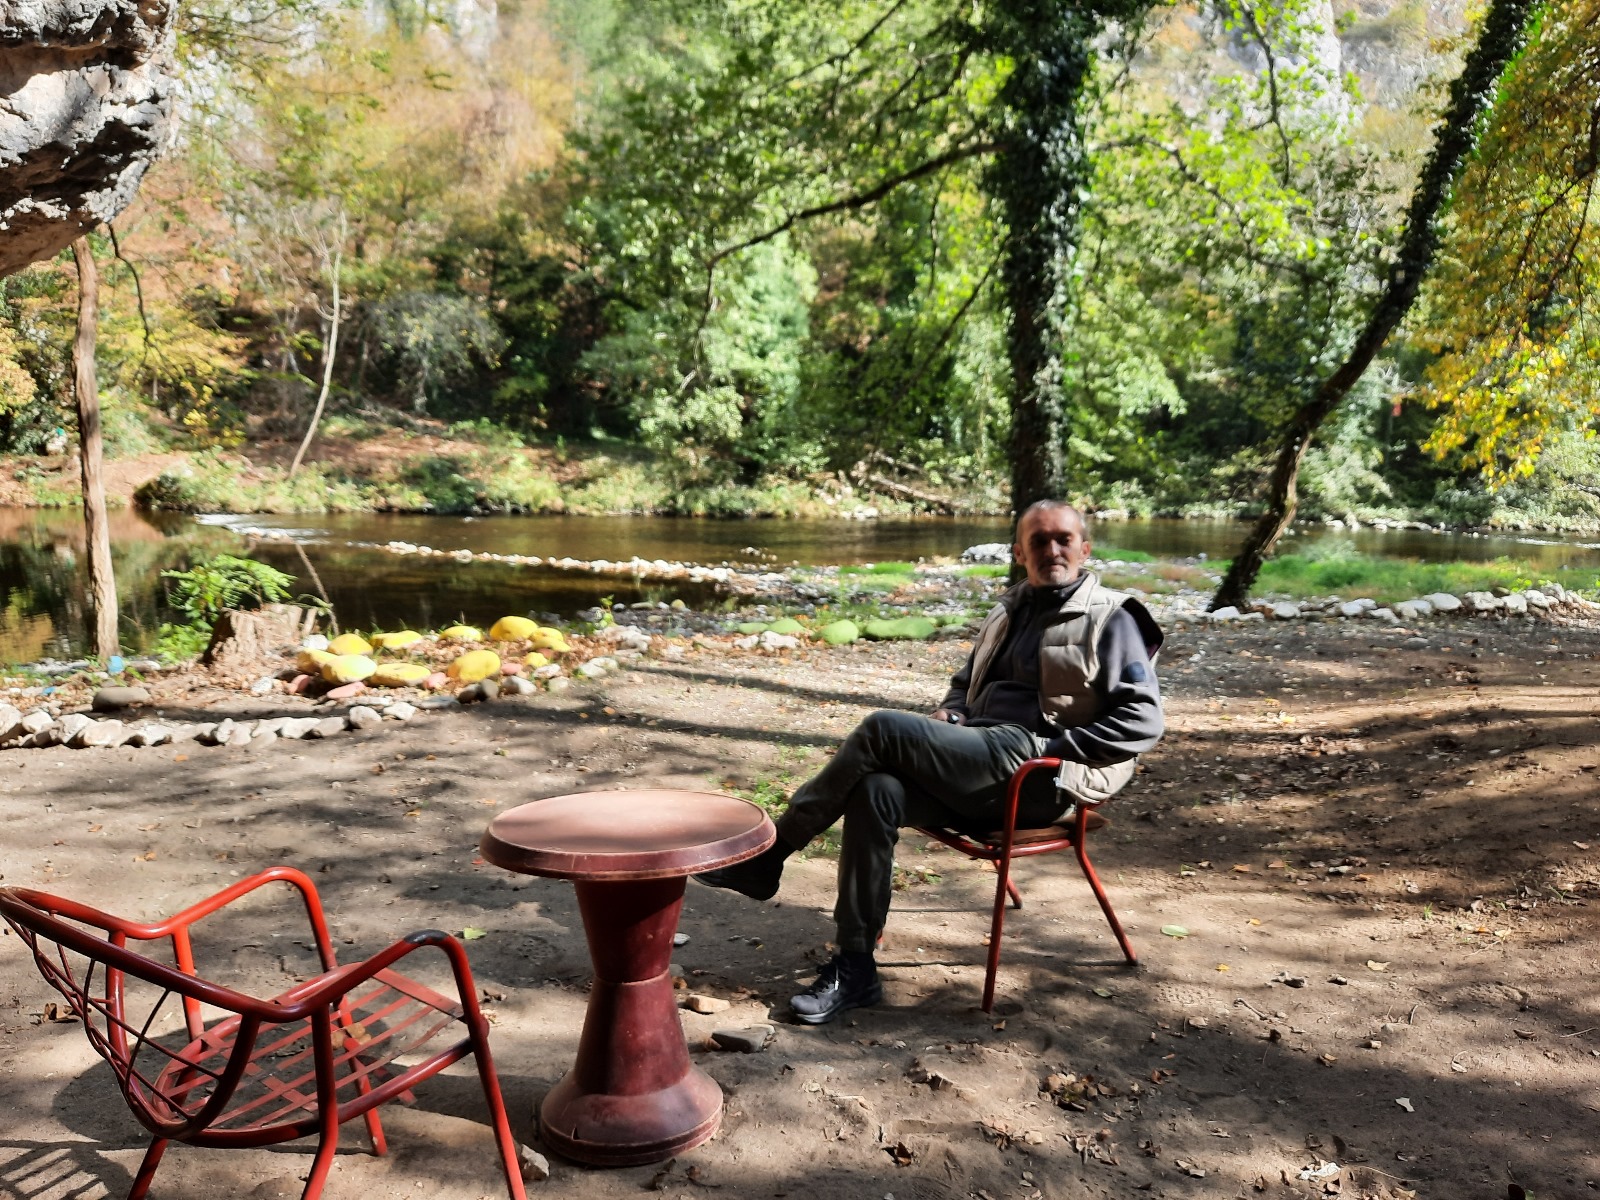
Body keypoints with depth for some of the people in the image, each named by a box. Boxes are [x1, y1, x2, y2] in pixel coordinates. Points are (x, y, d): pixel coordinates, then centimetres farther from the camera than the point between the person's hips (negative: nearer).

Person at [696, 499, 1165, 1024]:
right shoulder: (1010, 611, 22)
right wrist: (949, 715, 10)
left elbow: (1142, 720, -7)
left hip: (1040, 778, -6)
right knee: (877, 791, -25)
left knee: (884, 729, -23)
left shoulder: (1110, 618, 1)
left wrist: (1051, 746, -12)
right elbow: (966, 682, 34)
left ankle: (767, 856, -11)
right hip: (980, 769, 7)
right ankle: (855, 970, -18)